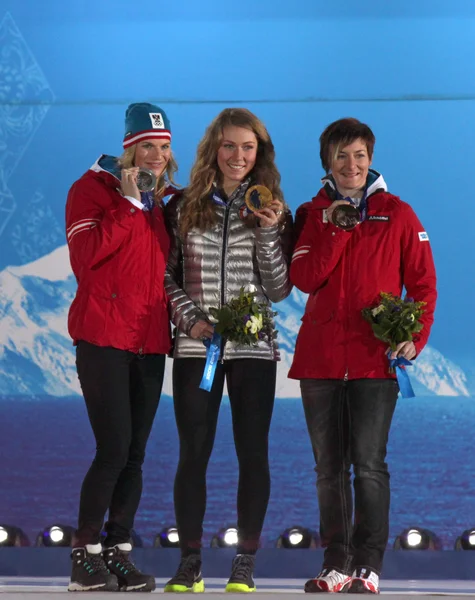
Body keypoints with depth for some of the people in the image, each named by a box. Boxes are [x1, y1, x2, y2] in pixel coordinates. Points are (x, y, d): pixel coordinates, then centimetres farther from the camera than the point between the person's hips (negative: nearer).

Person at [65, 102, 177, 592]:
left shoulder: (164, 199, 17)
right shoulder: (93, 188, -1)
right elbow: (86, 254, -16)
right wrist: (128, 204, -15)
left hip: (150, 339, 6)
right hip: (104, 335, -6)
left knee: (135, 454, 5)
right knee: (114, 449, -13)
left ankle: (118, 554, 10)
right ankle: (85, 557, -5)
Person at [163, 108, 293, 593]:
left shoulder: (271, 212, 5)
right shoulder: (184, 208, 5)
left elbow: (279, 290, -1)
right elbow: (166, 276, 7)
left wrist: (269, 233, -13)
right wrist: (190, 318, -8)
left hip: (253, 348, 0)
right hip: (196, 347, 0)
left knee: (253, 454, 1)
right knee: (193, 454, 1)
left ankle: (245, 565, 7)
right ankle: (189, 562, 7)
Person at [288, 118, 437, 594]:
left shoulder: (397, 215, 5)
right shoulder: (312, 215, 10)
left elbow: (423, 283, 4)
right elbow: (303, 278, -4)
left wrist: (414, 336, -10)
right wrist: (335, 230, -11)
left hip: (375, 358, -3)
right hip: (320, 356, 3)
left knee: (368, 464, -10)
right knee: (329, 468, 7)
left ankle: (368, 567, -5)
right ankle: (337, 566, 15)